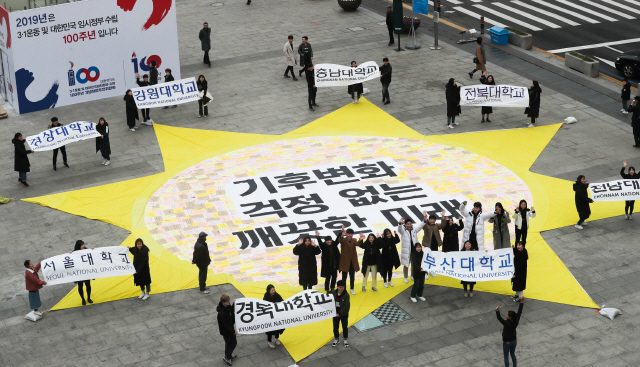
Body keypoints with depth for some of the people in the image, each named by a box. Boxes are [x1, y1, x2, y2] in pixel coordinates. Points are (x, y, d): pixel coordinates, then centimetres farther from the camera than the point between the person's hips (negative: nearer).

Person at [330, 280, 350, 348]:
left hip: (344, 314, -3)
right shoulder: (333, 293, -8)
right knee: (335, 327, 14)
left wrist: (340, 314, -20)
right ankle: (336, 339, 32)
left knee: (345, 327, 10)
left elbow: (347, 306, -18)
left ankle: (346, 340, 27)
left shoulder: (346, 295, -17)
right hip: (335, 313, 3)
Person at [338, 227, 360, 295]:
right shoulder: (343, 240, -7)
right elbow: (340, 241, -31)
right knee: (344, 276, 5)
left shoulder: (354, 240, 5)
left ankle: (352, 288, 29)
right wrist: (342, 235, -55)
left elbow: (357, 244, -17)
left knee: (352, 276, 15)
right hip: (345, 261, -4)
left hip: (353, 261, 4)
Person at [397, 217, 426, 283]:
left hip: (414, 250, 3)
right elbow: (399, 229, -28)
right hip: (406, 251, -3)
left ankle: (413, 276, 36)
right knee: (406, 265, 8)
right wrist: (400, 223, -51)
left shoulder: (414, 230, 2)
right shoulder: (403, 231, -8)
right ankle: (405, 277, 25)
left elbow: (420, 225, -10)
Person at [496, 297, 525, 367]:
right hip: (514, 341, 6)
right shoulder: (515, 322, -17)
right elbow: (519, 313, -12)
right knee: (513, 354, 24)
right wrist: (521, 303, -12)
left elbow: (499, 318, -43)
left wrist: (497, 311, -58)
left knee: (506, 357, 12)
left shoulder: (507, 324, -31)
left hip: (507, 342, -6)